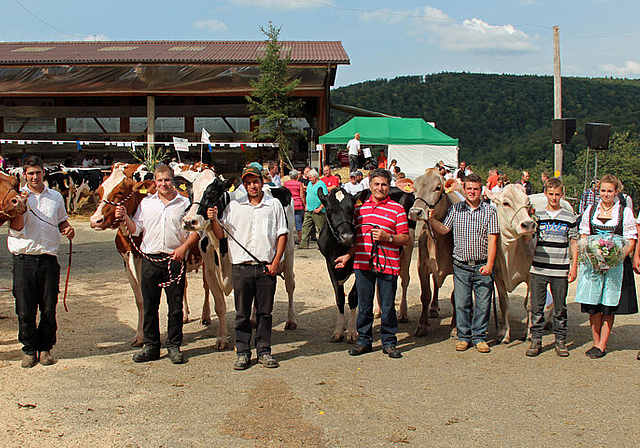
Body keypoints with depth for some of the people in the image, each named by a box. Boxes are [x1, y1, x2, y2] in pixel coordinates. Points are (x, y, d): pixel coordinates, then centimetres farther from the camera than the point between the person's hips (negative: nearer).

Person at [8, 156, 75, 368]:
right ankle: (29, 349, 17)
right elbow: (16, 229, -7)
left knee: (49, 309, 4)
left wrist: (68, 229, 2)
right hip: (24, 260, -2)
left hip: (49, 259, 2)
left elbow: (62, 221, 23)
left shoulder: (56, 197, 10)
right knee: (25, 310, 2)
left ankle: (45, 348, 20)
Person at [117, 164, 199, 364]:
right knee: (149, 306, 7)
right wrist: (125, 218, -8)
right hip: (150, 260, 2)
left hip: (175, 261, -2)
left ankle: (174, 346, 13)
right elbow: (135, 229, 10)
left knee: (175, 306, 2)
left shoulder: (184, 204, 4)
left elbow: (195, 231, 2)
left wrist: (184, 247, -12)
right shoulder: (146, 203, 11)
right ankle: (151, 346, 17)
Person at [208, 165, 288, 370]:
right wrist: (214, 220, -11)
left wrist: (276, 262, -3)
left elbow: (282, 235, 5)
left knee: (265, 312, 6)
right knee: (242, 313, 5)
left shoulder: (274, 205, 6)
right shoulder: (234, 206, 8)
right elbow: (220, 234, 8)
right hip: (241, 266, 1)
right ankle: (242, 352, 14)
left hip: (266, 267, 0)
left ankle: (264, 351, 16)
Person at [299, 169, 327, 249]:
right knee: (305, 226, 3)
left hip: (317, 211, -8)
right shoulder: (310, 183, 14)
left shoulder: (321, 184, -10)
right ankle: (304, 243, 4)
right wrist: (306, 206, 15)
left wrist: (320, 208, -17)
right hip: (309, 210, 8)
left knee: (321, 228, -1)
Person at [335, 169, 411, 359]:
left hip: (388, 265, -3)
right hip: (362, 263, 3)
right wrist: (348, 256, 11)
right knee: (364, 305, 10)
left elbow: (406, 239, -1)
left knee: (388, 306, 3)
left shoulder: (397, 209, 1)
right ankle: (364, 340, 22)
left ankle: (389, 342, 16)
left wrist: (388, 237, -16)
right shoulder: (360, 208, 12)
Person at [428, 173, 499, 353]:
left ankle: (479, 337, 16)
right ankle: (463, 336, 17)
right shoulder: (455, 209, 7)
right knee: (461, 302, 4)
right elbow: (443, 229, 3)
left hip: (483, 266, -1)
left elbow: (492, 239, -3)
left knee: (483, 303, 4)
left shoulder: (490, 211, 1)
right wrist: (432, 219, -15)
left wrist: (489, 264, -10)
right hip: (461, 266, 1)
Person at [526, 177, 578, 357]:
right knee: (536, 307, 3)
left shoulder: (570, 217, 5)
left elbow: (573, 244, 7)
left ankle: (560, 341, 19)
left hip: (560, 271, 0)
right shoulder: (537, 216, 5)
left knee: (560, 308, 8)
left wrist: (574, 267, 2)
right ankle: (536, 340, 13)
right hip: (538, 269, 0)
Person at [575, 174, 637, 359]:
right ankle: (596, 342, 16)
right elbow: (583, 236, 14)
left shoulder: (625, 212, 2)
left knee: (609, 306, 0)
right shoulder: (590, 210, 10)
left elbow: (631, 241, 0)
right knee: (593, 305, 3)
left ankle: (602, 345, 9)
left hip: (616, 264, -2)